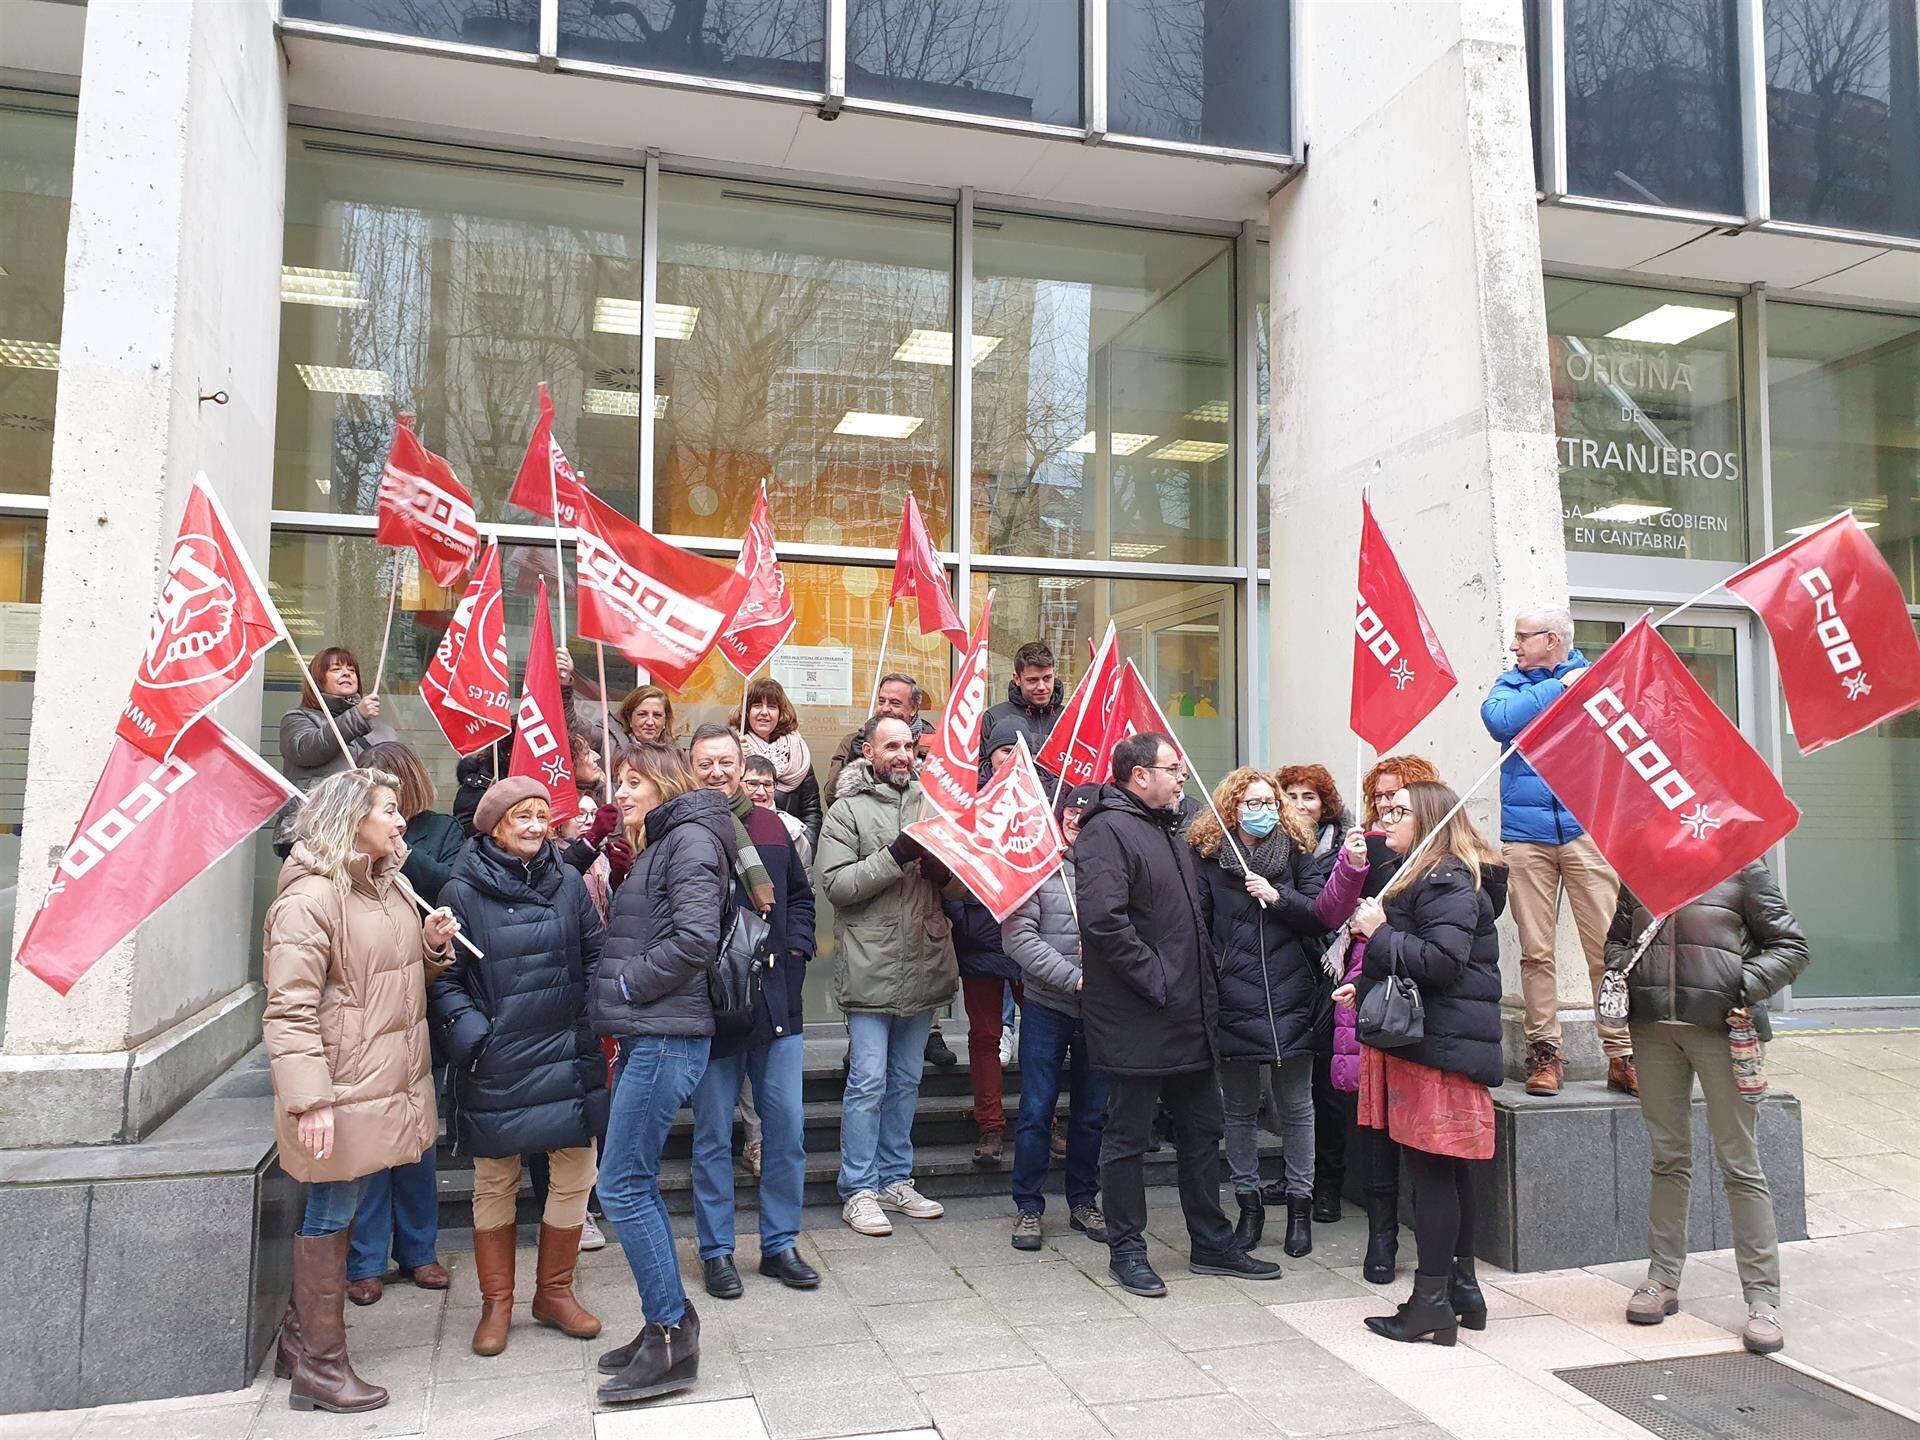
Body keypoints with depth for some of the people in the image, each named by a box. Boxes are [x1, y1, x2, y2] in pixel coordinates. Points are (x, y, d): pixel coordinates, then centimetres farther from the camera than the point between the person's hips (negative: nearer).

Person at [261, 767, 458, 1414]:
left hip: (387, 1084, 8)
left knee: (335, 1212, 18)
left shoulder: (387, 886, 12)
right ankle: (320, 1367, 16)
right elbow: (289, 1011, -20)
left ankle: (301, 1336, 34)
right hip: (343, 1091, -8)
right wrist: (310, 1100, -26)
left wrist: (433, 945, 2)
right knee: (332, 1215, 3)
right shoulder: (310, 897, -16)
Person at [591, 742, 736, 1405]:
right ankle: (667, 1327, 22)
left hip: (666, 1038, -10)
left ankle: (671, 1337, 4)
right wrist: (615, 994, 6)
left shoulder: (691, 839, -10)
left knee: (623, 1186, -6)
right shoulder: (658, 846, 20)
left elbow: (696, 937, -22)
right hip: (645, 1035, 10)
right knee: (636, 1184, 13)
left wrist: (629, 984, -13)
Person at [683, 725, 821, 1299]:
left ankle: (779, 1243, 22)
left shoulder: (770, 827, 10)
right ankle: (717, 1251, 21)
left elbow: (801, 895, 18)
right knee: (713, 1133, 7)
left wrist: (796, 949, 5)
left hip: (776, 1000, 4)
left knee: (787, 1125, 8)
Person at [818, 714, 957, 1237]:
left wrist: (936, 859, -11)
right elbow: (836, 884, -13)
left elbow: (952, 878, 12)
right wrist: (896, 855, -21)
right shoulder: (847, 810, -4)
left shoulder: (928, 801, 9)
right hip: (870, 968, -5)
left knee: (906, 1080, 15)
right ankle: (859, 1190, 12)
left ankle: (895, 1180, 27)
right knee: (868, 1081, -1)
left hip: (922, 965, 5)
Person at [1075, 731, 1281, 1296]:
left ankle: (1211, 1244, 30)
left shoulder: (1170, 831, 17)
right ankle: (1127, 1251, 19)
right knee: (1129, 1138, 5)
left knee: (1202, 1131, 17)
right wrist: (1157, 982, -21)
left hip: (1188, 1018, 9)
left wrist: (1204, 990, 16)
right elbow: (1104, 920, -26)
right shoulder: (1106, 831, -15)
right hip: (1136, 1022, -9)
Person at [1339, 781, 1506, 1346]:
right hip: (1422, 1039, 11)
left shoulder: (1448, 884, -14)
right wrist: (1365, 988, 15)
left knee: (1432, 1170, -5)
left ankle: (1431, 1304, 2)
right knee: (1448, 1171, 15)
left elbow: (1442, 962, -26)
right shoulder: (1422, 877, 20)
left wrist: (1379, 934, -17)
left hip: (1439, 1045, -11)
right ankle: (1462, 1289, 25)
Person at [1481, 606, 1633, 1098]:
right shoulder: (1510, 684, 14)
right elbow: (1499, 720, -9)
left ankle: (1621, 1054, 4)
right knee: (1536, 950, 1)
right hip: (1525, 834, 1)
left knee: (1607, 946, -4)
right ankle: (1544, 1052, 9)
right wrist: (1560, 686, -4)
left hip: (1586, 830, -1)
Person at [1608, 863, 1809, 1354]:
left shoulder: (1741, 869, -2)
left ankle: (1763, 1298, 9)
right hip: (1653, 1025, 4)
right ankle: (1663, 1279, 24)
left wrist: (1745, 986, -14)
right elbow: (1616, 939, 20)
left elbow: (1791, 946, 1)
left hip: (1720, 1028, -4)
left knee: (1740, 1163, 0)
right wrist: (1621, 971, -1)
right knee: (1667, 1157, 14)